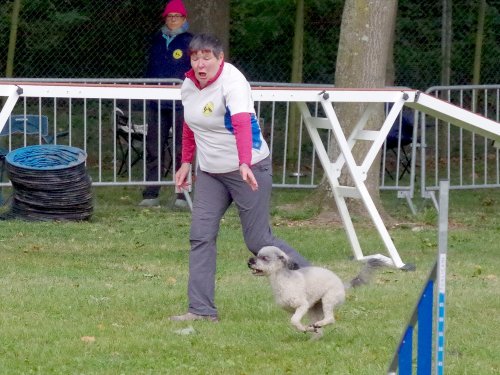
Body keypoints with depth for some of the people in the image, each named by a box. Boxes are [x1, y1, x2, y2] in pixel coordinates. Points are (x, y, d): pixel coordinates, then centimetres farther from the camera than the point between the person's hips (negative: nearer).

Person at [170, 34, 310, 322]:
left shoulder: (232, 82, -23)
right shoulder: (189, 85, 2)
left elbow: (242, 124, -38)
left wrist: (244, 164, -52)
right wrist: (187, 162, 18)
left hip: (249, 170, -7)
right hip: (209, 172, 7)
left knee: (258, 241, -3)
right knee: (201, 236, -4)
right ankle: (202, 309, -2)